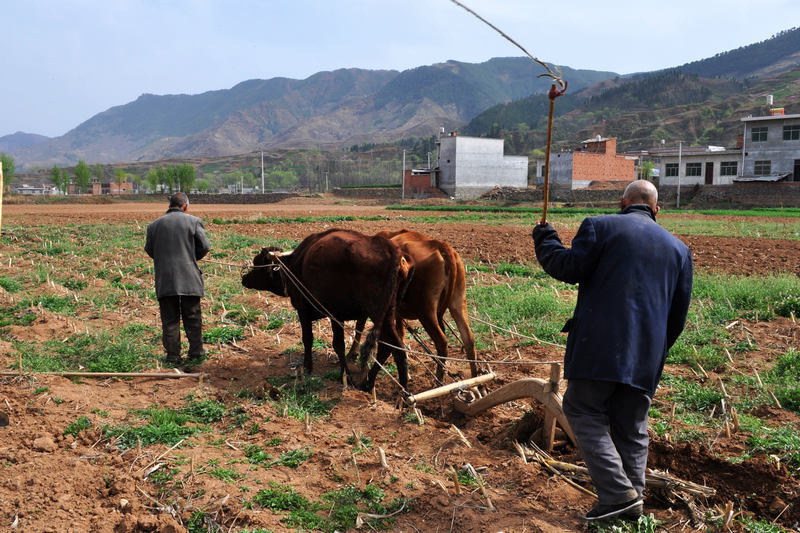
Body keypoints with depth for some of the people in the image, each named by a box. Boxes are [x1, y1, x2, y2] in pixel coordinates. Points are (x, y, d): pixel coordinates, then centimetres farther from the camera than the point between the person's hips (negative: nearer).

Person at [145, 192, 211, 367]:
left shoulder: (154, 225, 5)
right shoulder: (193, 221, -2)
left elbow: (149, 250, 10)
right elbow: (205, 246, -4)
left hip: (164, 280, 1)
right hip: (189, 279, -1)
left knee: (169, 319, 7)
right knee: (192, 317, 10)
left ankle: (173, 355, 8)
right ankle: (196, 352, 16)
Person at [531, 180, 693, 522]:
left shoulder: (600, 226, 0)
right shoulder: (678, 248, 17)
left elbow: (569, 268, -9)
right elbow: (679, 313, 17)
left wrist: (545, 242, 8)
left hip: (600, 346, -5)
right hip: (646, 356, 5)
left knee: (583, 410, 4)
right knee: (632, 427, 14)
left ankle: (618, 492, -4)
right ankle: (632, 499, 17)